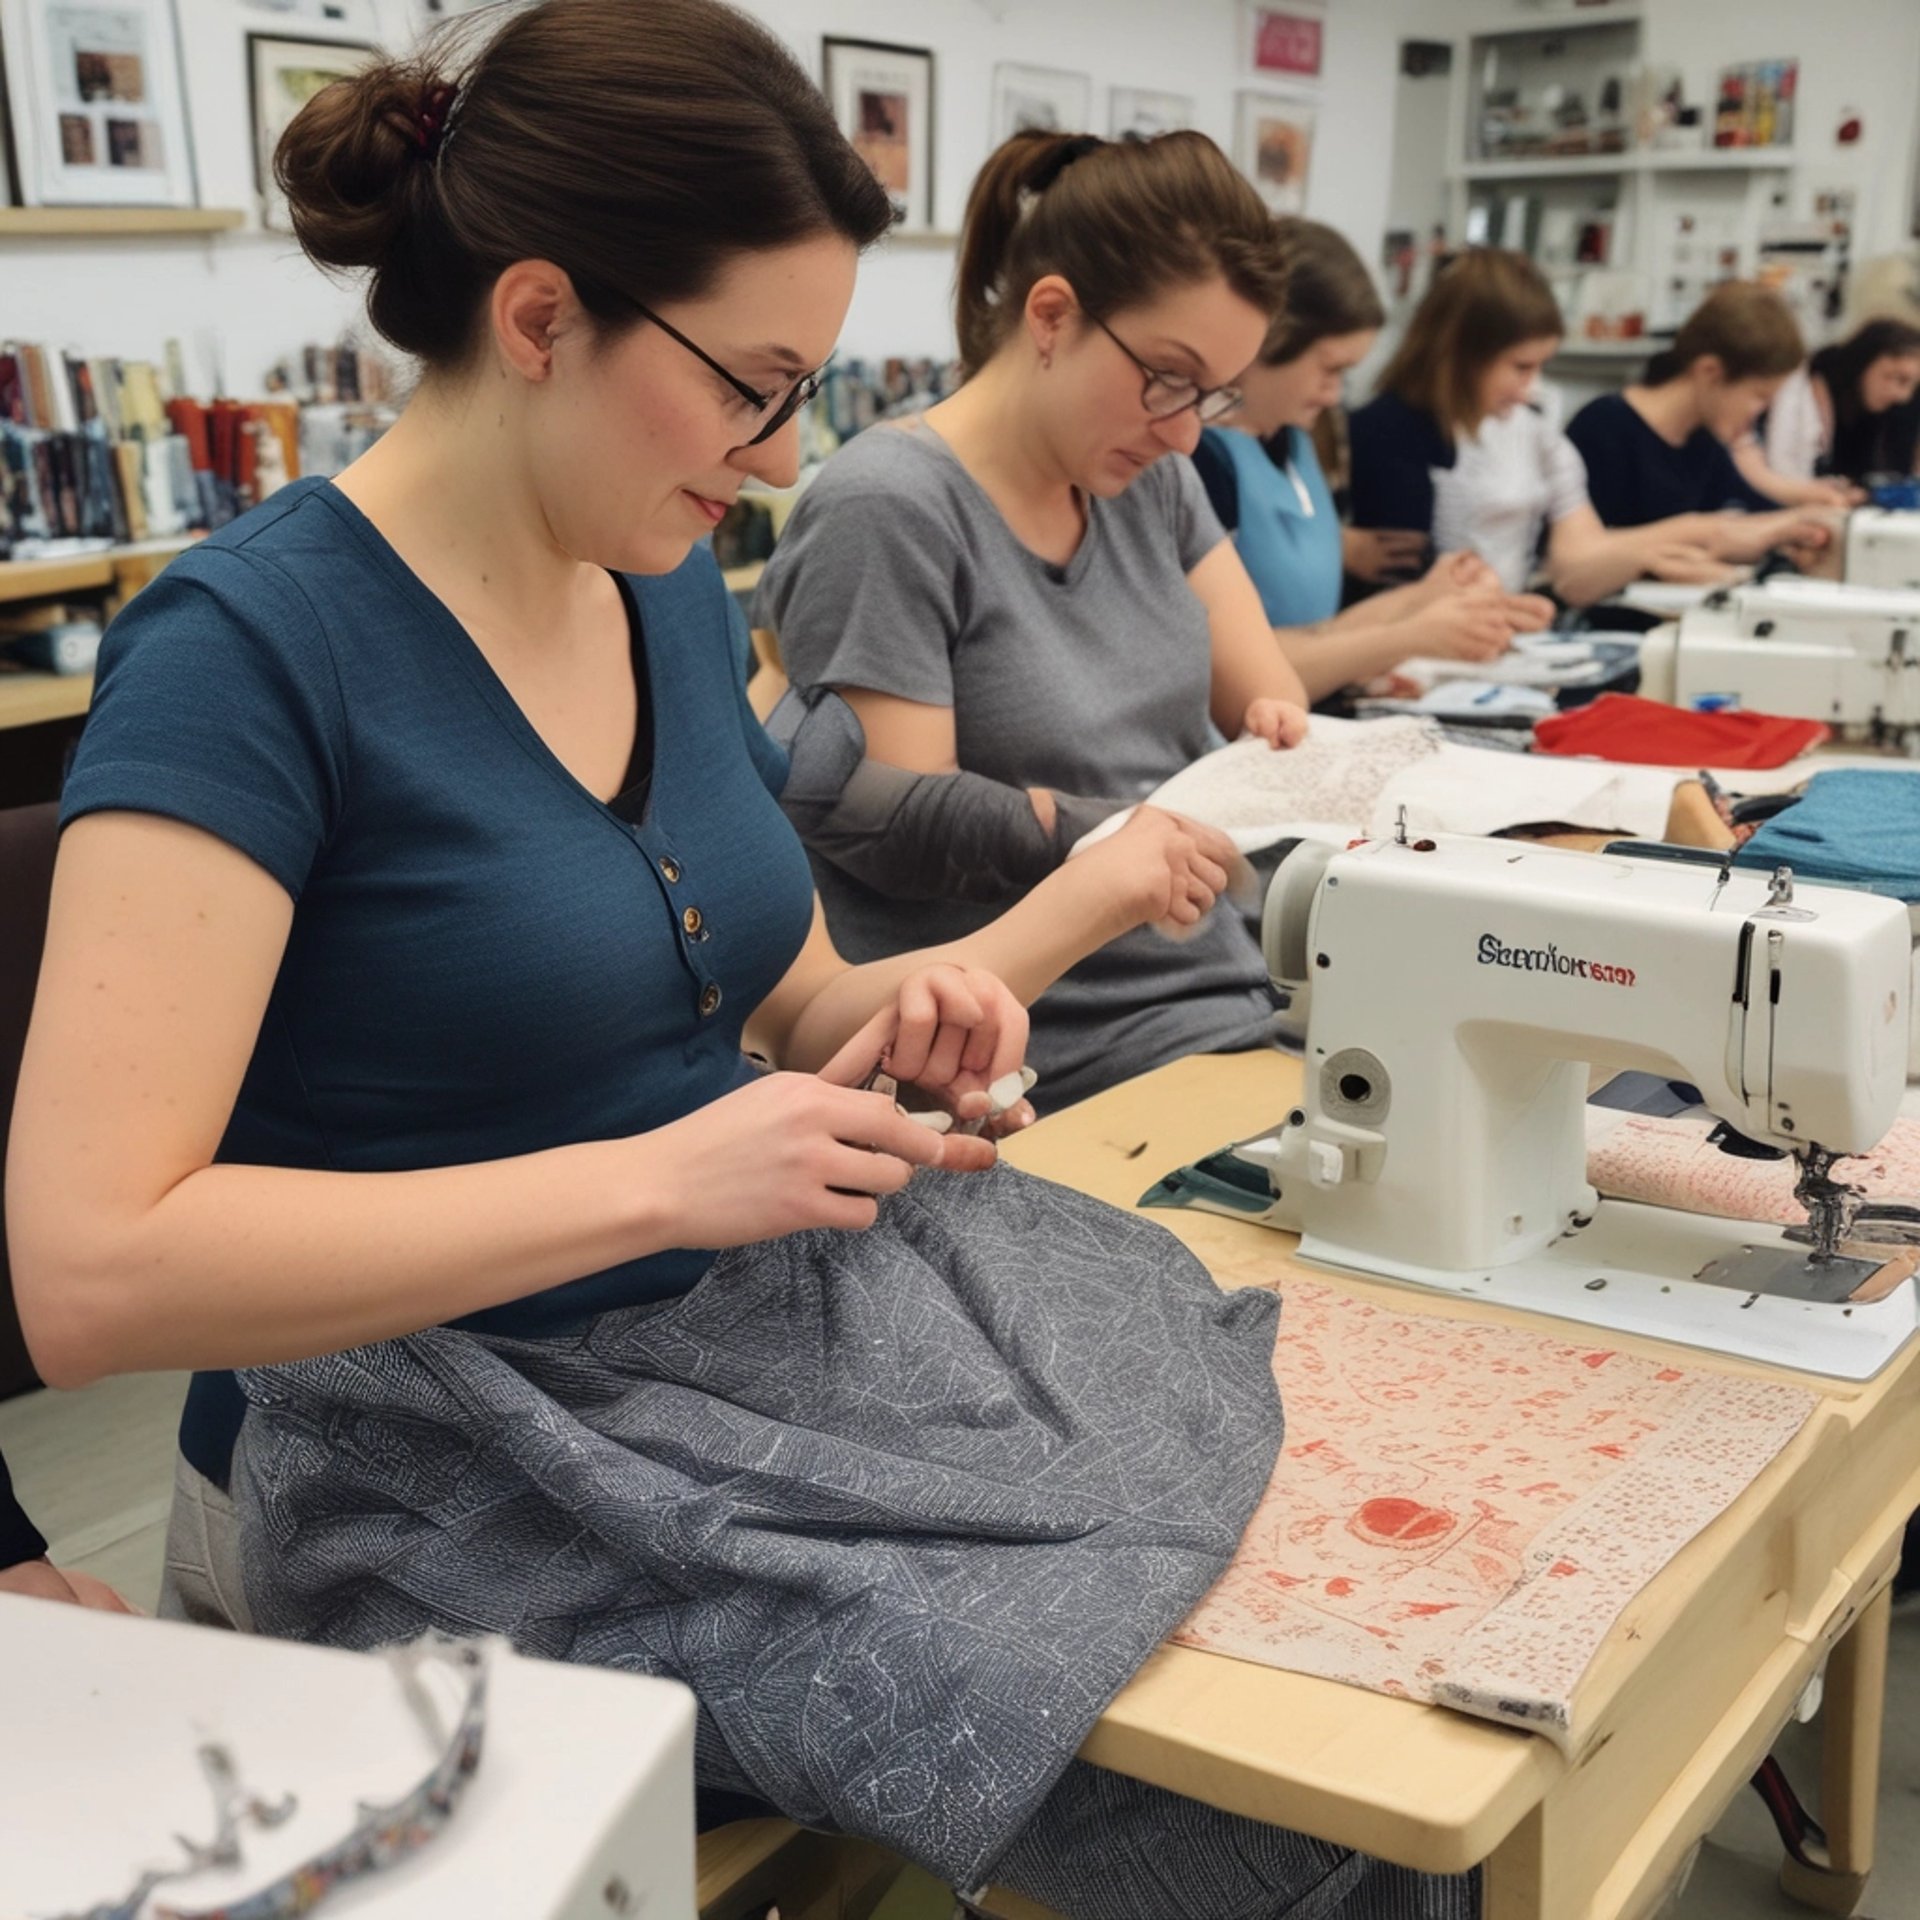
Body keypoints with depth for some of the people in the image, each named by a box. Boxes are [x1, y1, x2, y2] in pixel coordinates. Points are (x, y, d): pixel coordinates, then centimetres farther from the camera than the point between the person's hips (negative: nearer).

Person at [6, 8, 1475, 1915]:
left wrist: (878, 1009, -5)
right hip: (465, 1454, -7)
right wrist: (659, 1178, -26)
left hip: (766, 1317, 7)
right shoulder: (249, 646, -18)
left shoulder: (668, 580, 5)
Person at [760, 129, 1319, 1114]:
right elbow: (888, 824, -16)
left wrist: (1288, 737, -14)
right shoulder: (885, 509, -13)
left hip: (1239, 993, 8)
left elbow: (1270, 698, 10)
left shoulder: (1152, 479, 12)